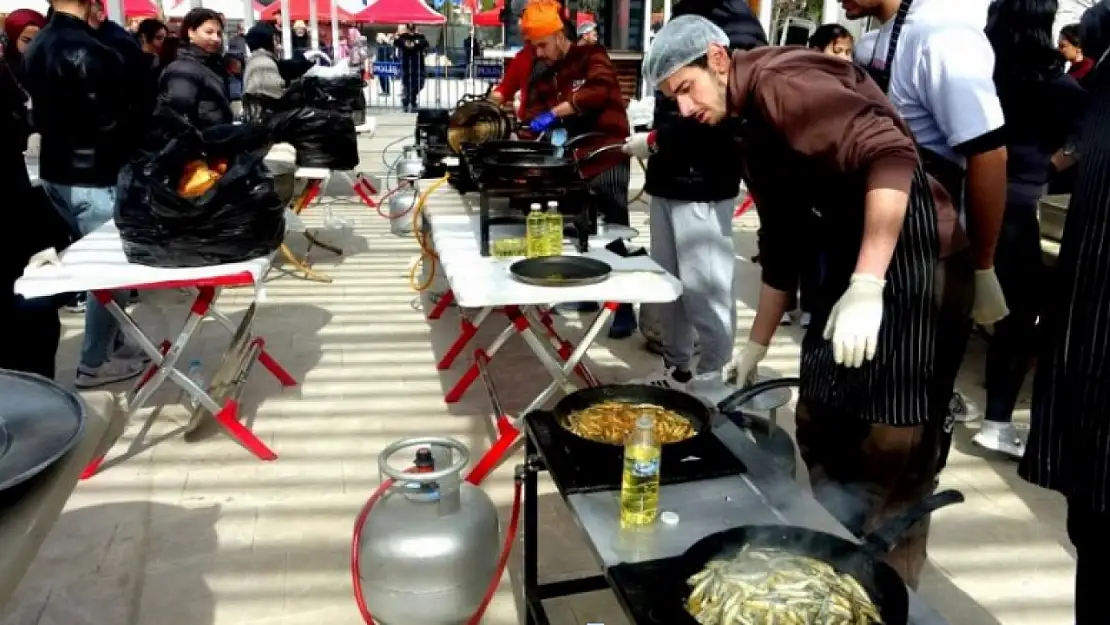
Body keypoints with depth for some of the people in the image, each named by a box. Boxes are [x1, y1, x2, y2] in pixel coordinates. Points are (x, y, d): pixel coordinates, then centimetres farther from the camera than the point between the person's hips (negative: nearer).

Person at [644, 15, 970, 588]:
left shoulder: (779, 82, -15)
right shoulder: (750, 130, 15)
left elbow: (890, 153, -27)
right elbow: (780, 242, 20)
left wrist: (866, 286, -30)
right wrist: (755, 348, 21)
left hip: (908, 259, -10)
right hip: (851, 257, 10)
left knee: (892, 455, -3)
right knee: (820, 428, 15)